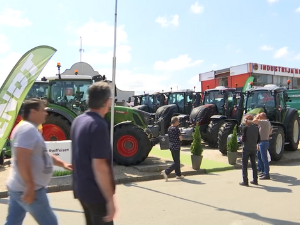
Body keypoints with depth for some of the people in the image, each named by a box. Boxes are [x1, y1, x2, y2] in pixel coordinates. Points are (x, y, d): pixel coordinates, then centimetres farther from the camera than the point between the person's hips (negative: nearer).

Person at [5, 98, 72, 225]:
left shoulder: (30, 129, 15)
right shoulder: (27, 129, -19)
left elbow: (42, 154, 21)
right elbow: (21, 160, -27)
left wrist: (63, 164, 12)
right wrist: (31, 186, -26)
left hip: (18, 187, 10)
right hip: (28, 189, -10)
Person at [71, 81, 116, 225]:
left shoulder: (78, 120, 5)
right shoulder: (98, 125, -23)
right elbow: (99, 166, -26)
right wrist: (110, 199, -21)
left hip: (81, 188, 9)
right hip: (96, 192, -9)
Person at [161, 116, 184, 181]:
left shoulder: (169, 128, 8)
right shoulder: (176, 129, -16)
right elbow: (180, 138, -14)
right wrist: (180, 137, 6)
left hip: (171, 146, 9)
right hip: (176, 147, -9)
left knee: (177, 161, 18)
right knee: (176, 162, -3)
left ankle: (178, 174, 26)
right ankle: (166, 172, -13)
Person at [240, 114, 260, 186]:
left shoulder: (245, 128, -14)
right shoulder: (256, 128, 3)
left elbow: (243, 139, -17)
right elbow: (258, 140, 5)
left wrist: (241, 138, 4)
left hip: (246, 149, -6)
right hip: (254, 149, 6)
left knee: (244, 165, 2)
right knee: (254, 164, 17)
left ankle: (245, 181, 3)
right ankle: (255, 180, 23)